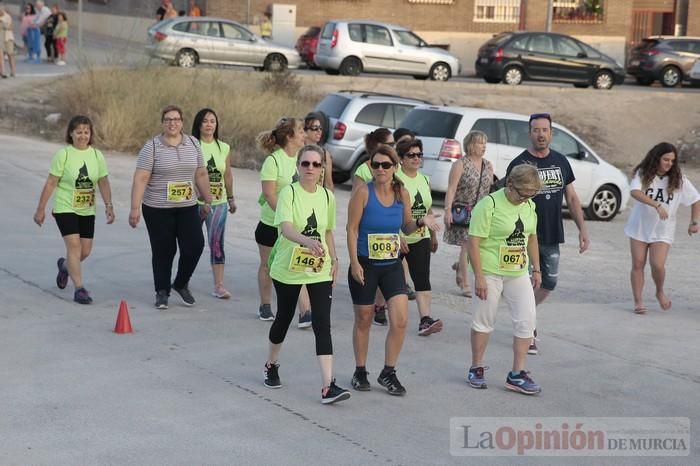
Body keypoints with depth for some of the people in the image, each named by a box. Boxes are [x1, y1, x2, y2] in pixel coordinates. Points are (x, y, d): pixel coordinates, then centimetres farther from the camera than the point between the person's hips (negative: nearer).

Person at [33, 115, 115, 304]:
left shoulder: (97, 155, 2)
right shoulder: (63, 154, -10)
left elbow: (103, 183, 8)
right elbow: (50, 183, -7)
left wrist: (109, 206, -2)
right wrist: (41, 209, -6)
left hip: (87, 211, 4)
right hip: (65, 208, -4)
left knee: (85, 250, 7)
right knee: (74, 245, -15)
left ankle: (64, 266, 40)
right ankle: (79, 288, -11)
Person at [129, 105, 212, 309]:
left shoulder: (193, 143, 6)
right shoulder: (152, 146, -6)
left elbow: (201, 174, 13)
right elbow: (140, 178, -11)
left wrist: (207, 201, 13)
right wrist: (135, 208, -16)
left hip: (187, 207, 3)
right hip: (158, 209, -3)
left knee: (195, 245, -5)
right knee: (163, 250, 3)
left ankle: (181, 284, 18)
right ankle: (162, 291, 19)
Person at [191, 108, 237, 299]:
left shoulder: (224, 148, 7)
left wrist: (231, 198, 18)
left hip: (218, 202, 2)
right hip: (195, 201, -2)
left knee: (217, 243, -2)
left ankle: (219, 285, 0)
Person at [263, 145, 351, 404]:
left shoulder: (327, 196, 1)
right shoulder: (289, 193, -14)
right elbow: (286, 227, -30)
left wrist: (333, 259, 13)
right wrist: (307, 241, -47)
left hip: (320, 271, 3)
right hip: (288, 269, -2)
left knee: (322, 324, -8)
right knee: (284, 318, 15)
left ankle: (328, 386, -13)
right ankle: (271, 366, 43)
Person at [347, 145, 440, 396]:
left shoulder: (402, 193, 0)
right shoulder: (363, 192, -11)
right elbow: (352, 229, -10)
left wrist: (421, 222, -9)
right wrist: (354, 263, -16)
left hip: (392, 265, 3)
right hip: (365, 265, -3)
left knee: (400, 321, -6)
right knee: (363, 321, 10)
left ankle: (388, 373, 10)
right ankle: (360, 371, 27)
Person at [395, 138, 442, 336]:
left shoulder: (424, 180, 11)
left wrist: (433, 236, 22)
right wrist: (398, 237, -22)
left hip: (420, 239, 5)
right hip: (396, 239, -5)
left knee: (423, 280, -8)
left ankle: (425, 320, -16)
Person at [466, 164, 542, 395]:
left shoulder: (529, 206, 7)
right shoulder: (489, 204, -15)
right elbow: (473, 241, -17)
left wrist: (536, 269, 16)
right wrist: (479, 276, -19)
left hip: (518, 274, 6)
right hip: (490, 273, -6)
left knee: (526, 321, 1)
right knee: (483, 321, 6)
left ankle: (517, 374, 10)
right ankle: (476, 369, 22)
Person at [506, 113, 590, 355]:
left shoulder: (560, 161, 7)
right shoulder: (519, 164, -8)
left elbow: (571, 198, 12)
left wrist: (582, 229, 6)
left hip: (552, 237, 5)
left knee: (549, 283, 12)